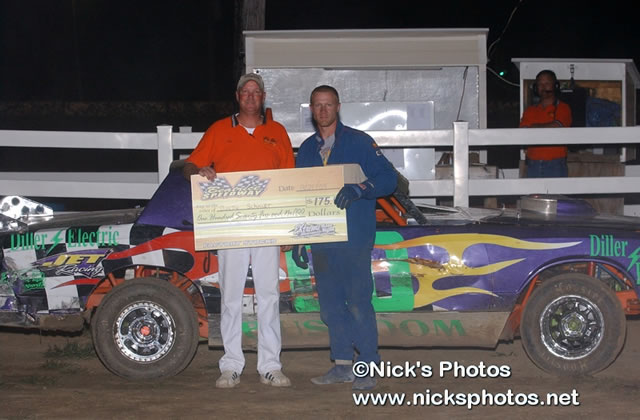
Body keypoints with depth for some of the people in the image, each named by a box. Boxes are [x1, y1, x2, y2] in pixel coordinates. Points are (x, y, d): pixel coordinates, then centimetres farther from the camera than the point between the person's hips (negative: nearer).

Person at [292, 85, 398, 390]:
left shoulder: (359, 142, 0)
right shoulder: (307, 149, 16)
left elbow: (389, 178, -6)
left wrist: (359, 189, -24)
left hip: (354, 239, -5)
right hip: (321, 240, 5)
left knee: (358, 302, -6)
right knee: (330, 305, 8)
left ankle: (368, 367, 2)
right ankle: (342, 365, 18)